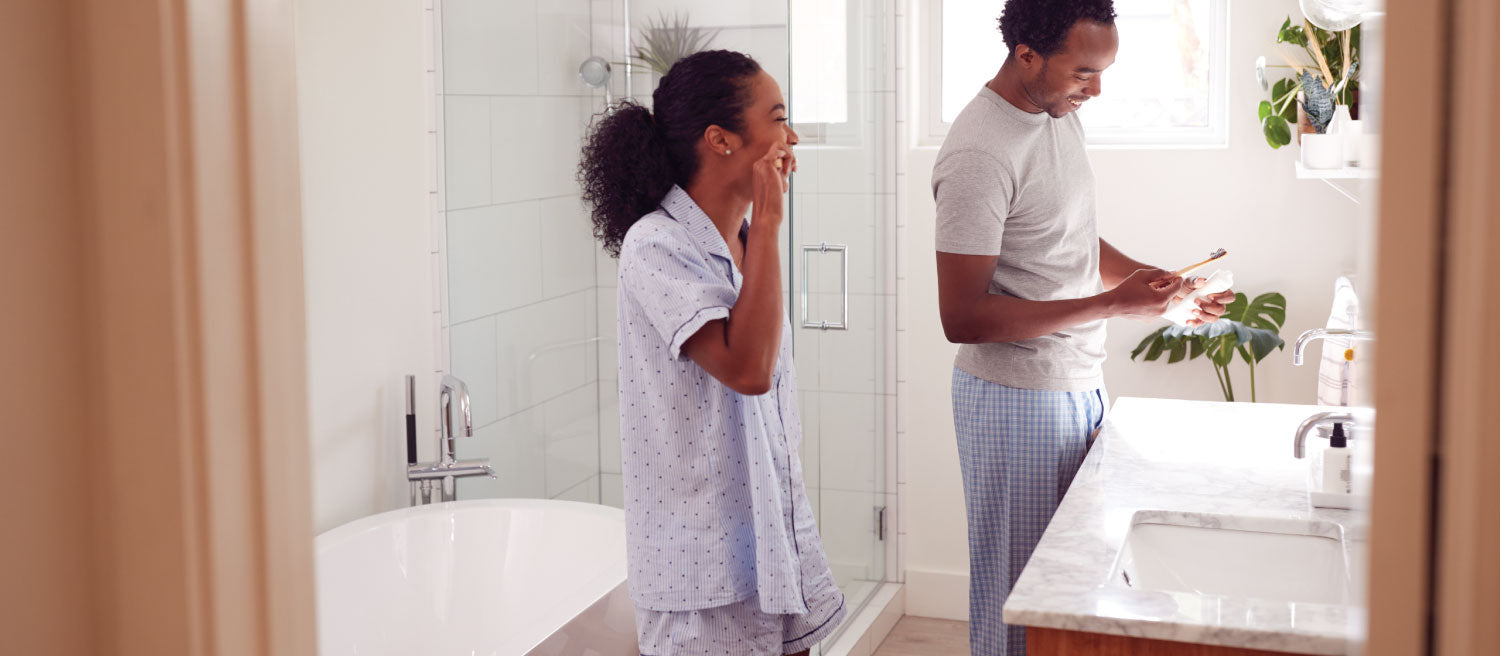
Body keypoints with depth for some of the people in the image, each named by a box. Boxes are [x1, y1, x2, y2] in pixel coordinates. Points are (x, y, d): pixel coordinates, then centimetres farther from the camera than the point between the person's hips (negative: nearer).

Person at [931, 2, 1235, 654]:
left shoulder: (1060, 115, 7)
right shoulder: (981, 154, -21)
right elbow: (963, 317, -24)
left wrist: (1160, 282, 3)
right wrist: (1113, 303, -23)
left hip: (1080, 386, 8)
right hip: (1018, 401, -8)